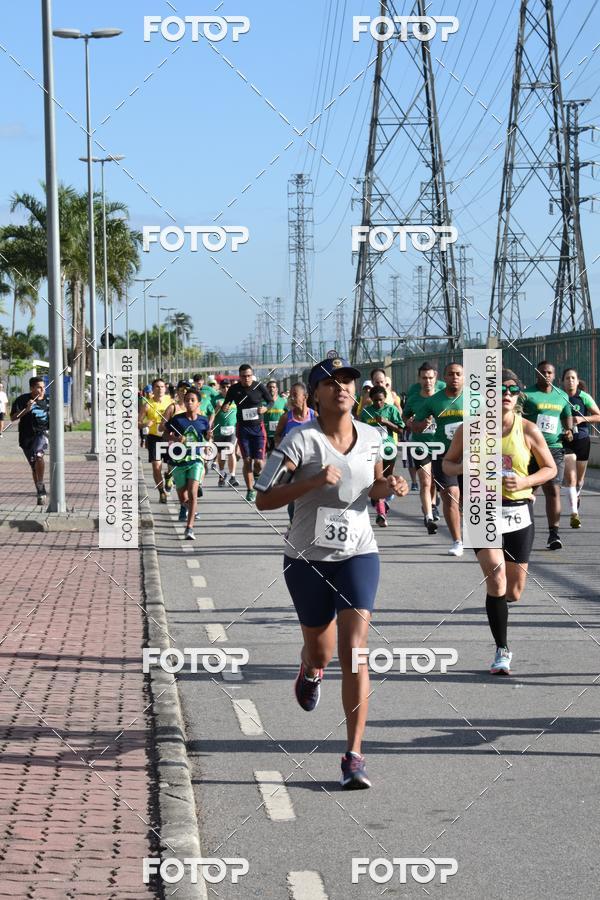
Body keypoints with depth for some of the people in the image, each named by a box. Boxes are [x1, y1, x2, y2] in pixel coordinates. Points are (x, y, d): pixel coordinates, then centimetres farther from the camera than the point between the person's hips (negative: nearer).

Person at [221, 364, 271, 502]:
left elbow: (271, 402, 5)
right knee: (247, 460, 0)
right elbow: (226, 404, 11)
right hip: (243, 428, 1)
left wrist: (265, 408, -16)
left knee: (259, 462, -7)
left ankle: (257, 474, 29)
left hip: (258, 427, -1)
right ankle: (250, 490, 9)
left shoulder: (259, 387, -4)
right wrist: (225, 407, -12)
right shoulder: (234, 389, 0)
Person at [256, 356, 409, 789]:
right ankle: (310, 670, 57)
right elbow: (264, 499, -16)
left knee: (354, 652, -14)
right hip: (308, 559, -1)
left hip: (358, 555, 1)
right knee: (321, 651, 16)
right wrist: (313, 481, -28)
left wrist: (390, 487, -2)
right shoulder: (301, 440, -12)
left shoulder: (371, 437, 2)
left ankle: (354, 757, -12)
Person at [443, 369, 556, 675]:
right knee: (496, 578, -19)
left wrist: (525, 482, -14)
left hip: (519, 512, 2)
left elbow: (550, 468, 5)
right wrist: (464, 469, -15)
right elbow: (447, 462, 9)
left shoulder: (528, 430, -4)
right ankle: (502, 651, -7)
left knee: (513, 592, 6)